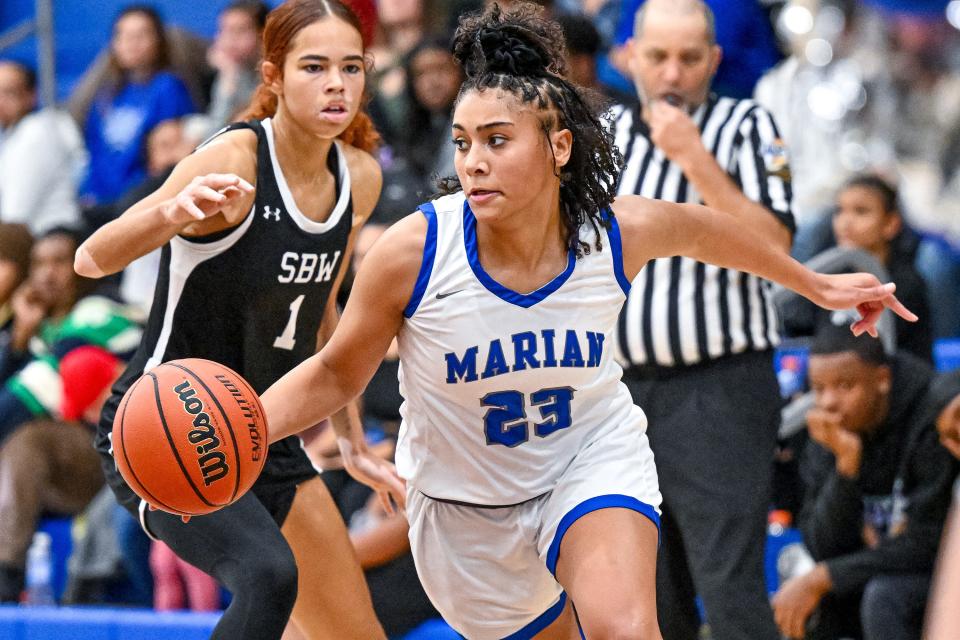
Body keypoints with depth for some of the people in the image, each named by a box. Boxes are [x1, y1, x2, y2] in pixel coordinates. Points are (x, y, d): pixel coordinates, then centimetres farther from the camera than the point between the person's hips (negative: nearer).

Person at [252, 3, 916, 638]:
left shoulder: (623, 233, -19)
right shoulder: (412, 252, -25)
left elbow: (702, 228, 5)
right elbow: (335, 375, -11)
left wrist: (815, 285, 20)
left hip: (593, 455, 0)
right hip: (467, 504, 0)